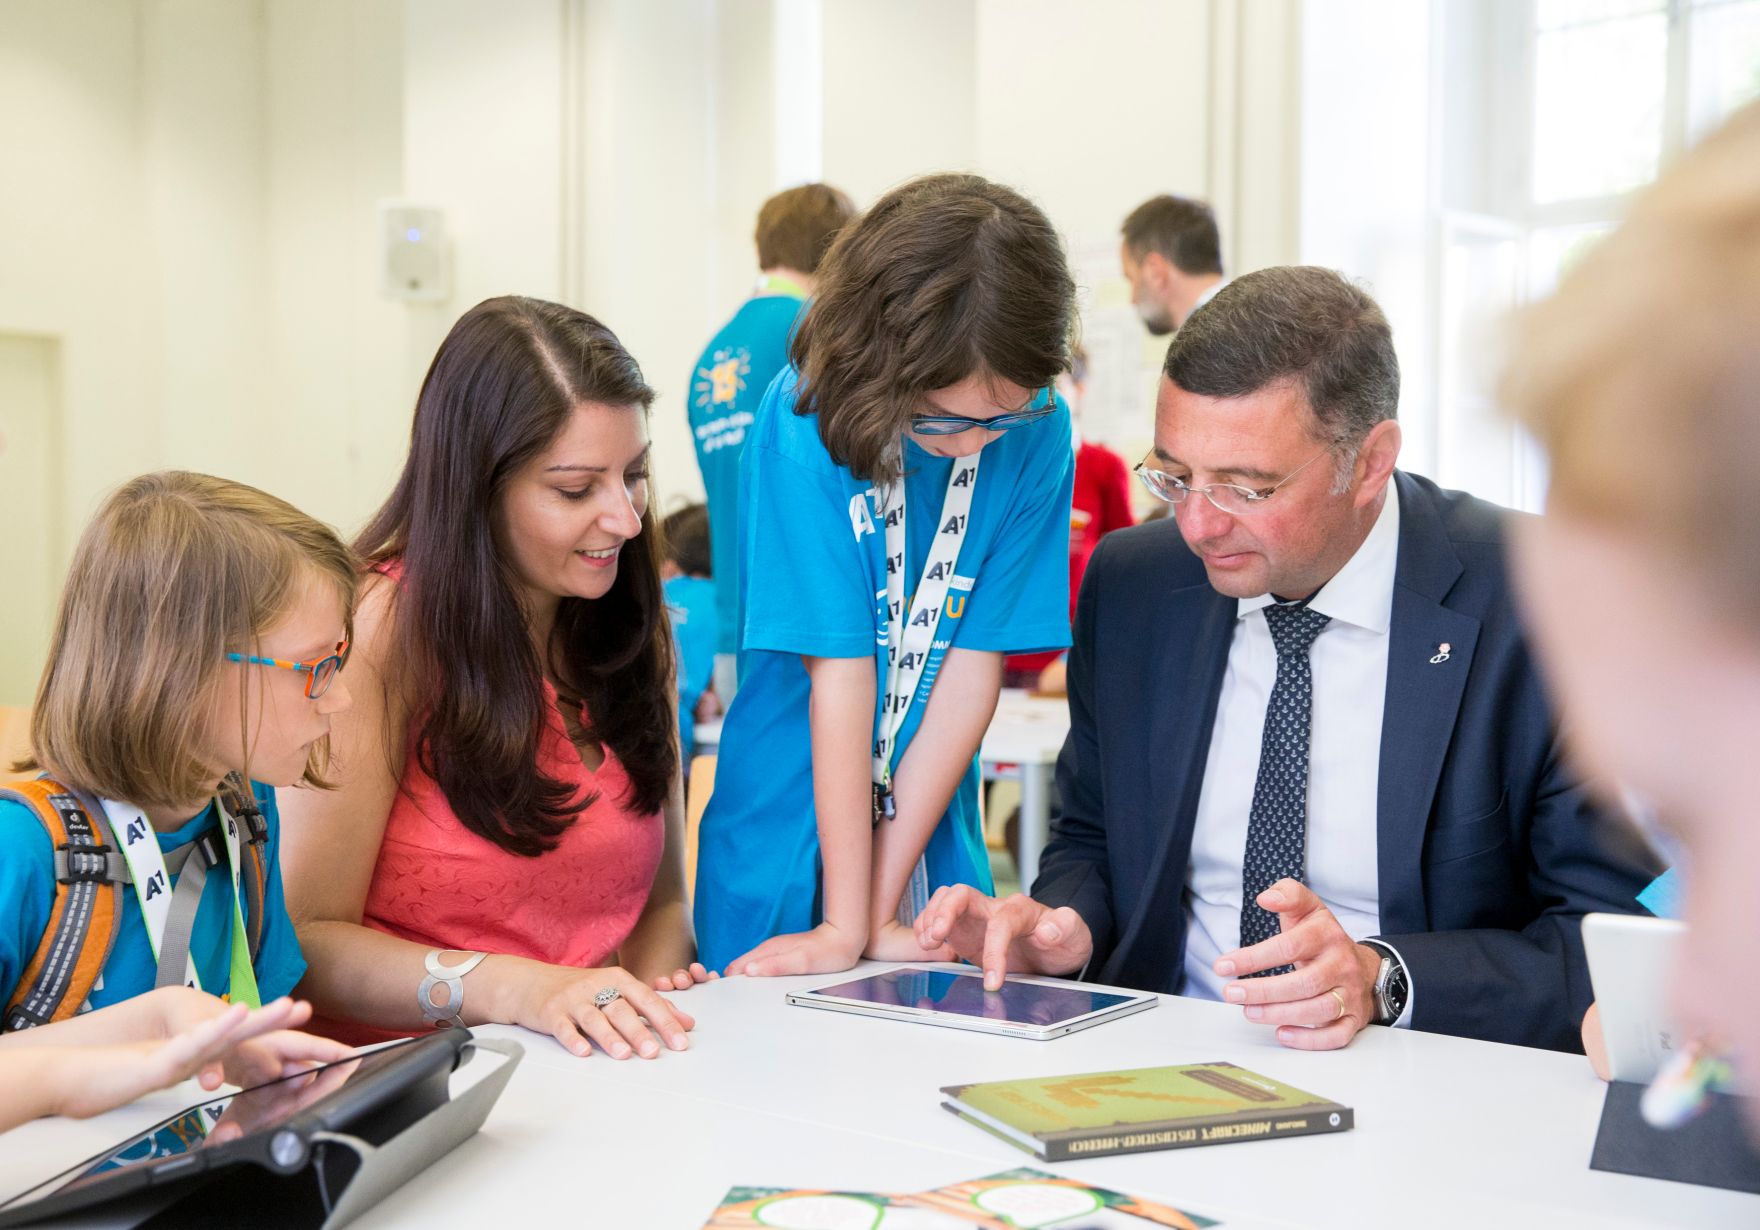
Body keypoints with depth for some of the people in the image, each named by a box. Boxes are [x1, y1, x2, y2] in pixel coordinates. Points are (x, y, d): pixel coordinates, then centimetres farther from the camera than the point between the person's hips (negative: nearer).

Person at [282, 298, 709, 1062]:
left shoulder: (635, 625, 6)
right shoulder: (380, 631, -12)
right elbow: (307, 939, -13)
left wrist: (647, 997, -9)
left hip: (586, 1080, 3)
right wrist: (519, 988, -27)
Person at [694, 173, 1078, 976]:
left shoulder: (1036, 431, -11)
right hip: (789, 844, -2)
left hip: (931, 844, 3)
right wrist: (843, 924, -18)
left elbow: (973, 666, -11)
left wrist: (881, 911, -12)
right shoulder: (807, 422, -18)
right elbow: (840, 671, -20)